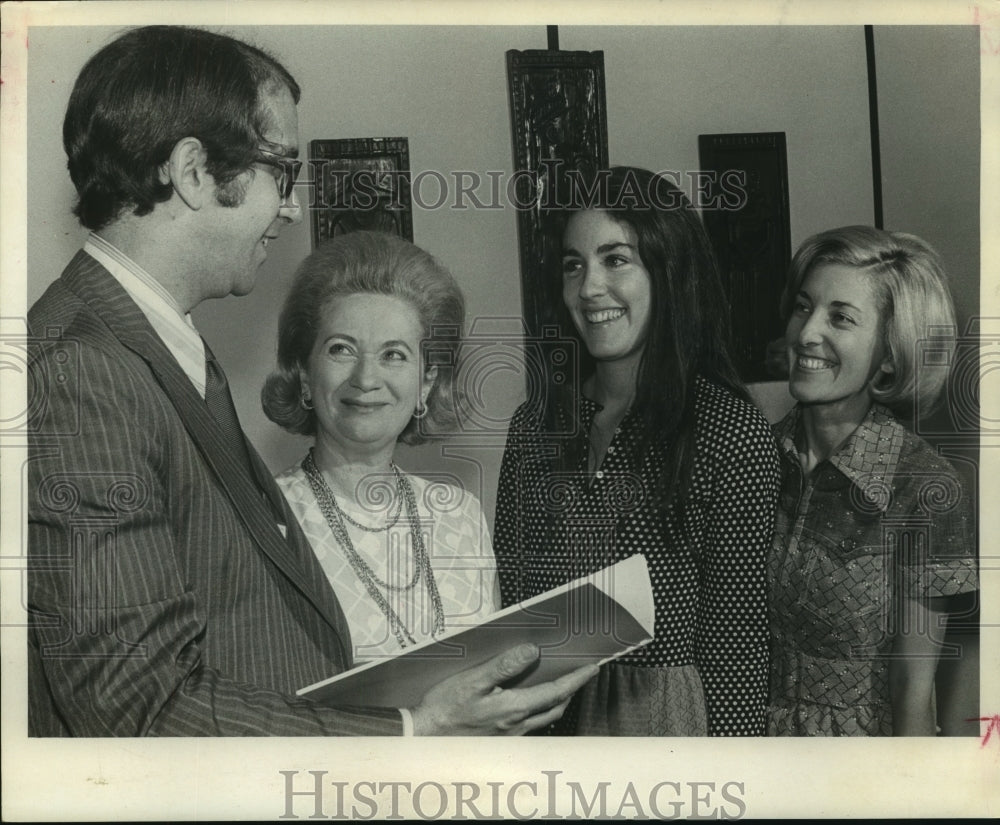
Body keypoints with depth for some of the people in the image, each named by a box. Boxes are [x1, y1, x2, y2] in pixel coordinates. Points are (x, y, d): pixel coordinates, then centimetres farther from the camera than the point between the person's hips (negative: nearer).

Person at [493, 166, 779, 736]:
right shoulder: (535, 423, 2)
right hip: (546, 720, 4)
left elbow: (738, 642, -11)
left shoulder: (732, 433, -12)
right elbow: (509, 596, 5)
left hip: (672, 720, -4)